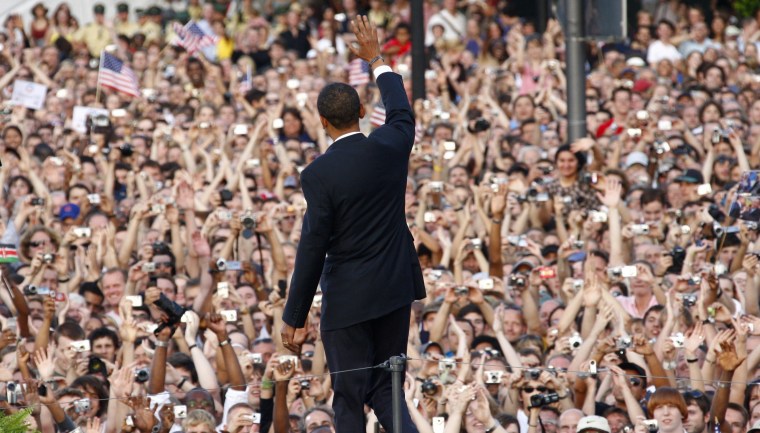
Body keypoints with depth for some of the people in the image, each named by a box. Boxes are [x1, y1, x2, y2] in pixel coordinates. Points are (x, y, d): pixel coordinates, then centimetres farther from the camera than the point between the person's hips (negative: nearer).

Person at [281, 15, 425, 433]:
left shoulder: (319, 174, -16)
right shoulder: (390, 147, -3)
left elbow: (312, 249, -14)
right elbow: (401, 113, 22)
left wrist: (293, 318, -6)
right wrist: (377, 61, 36)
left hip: (348, 297, -5)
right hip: (395, 289, 5)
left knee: (349, 399, 3)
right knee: (385, 389, 14)